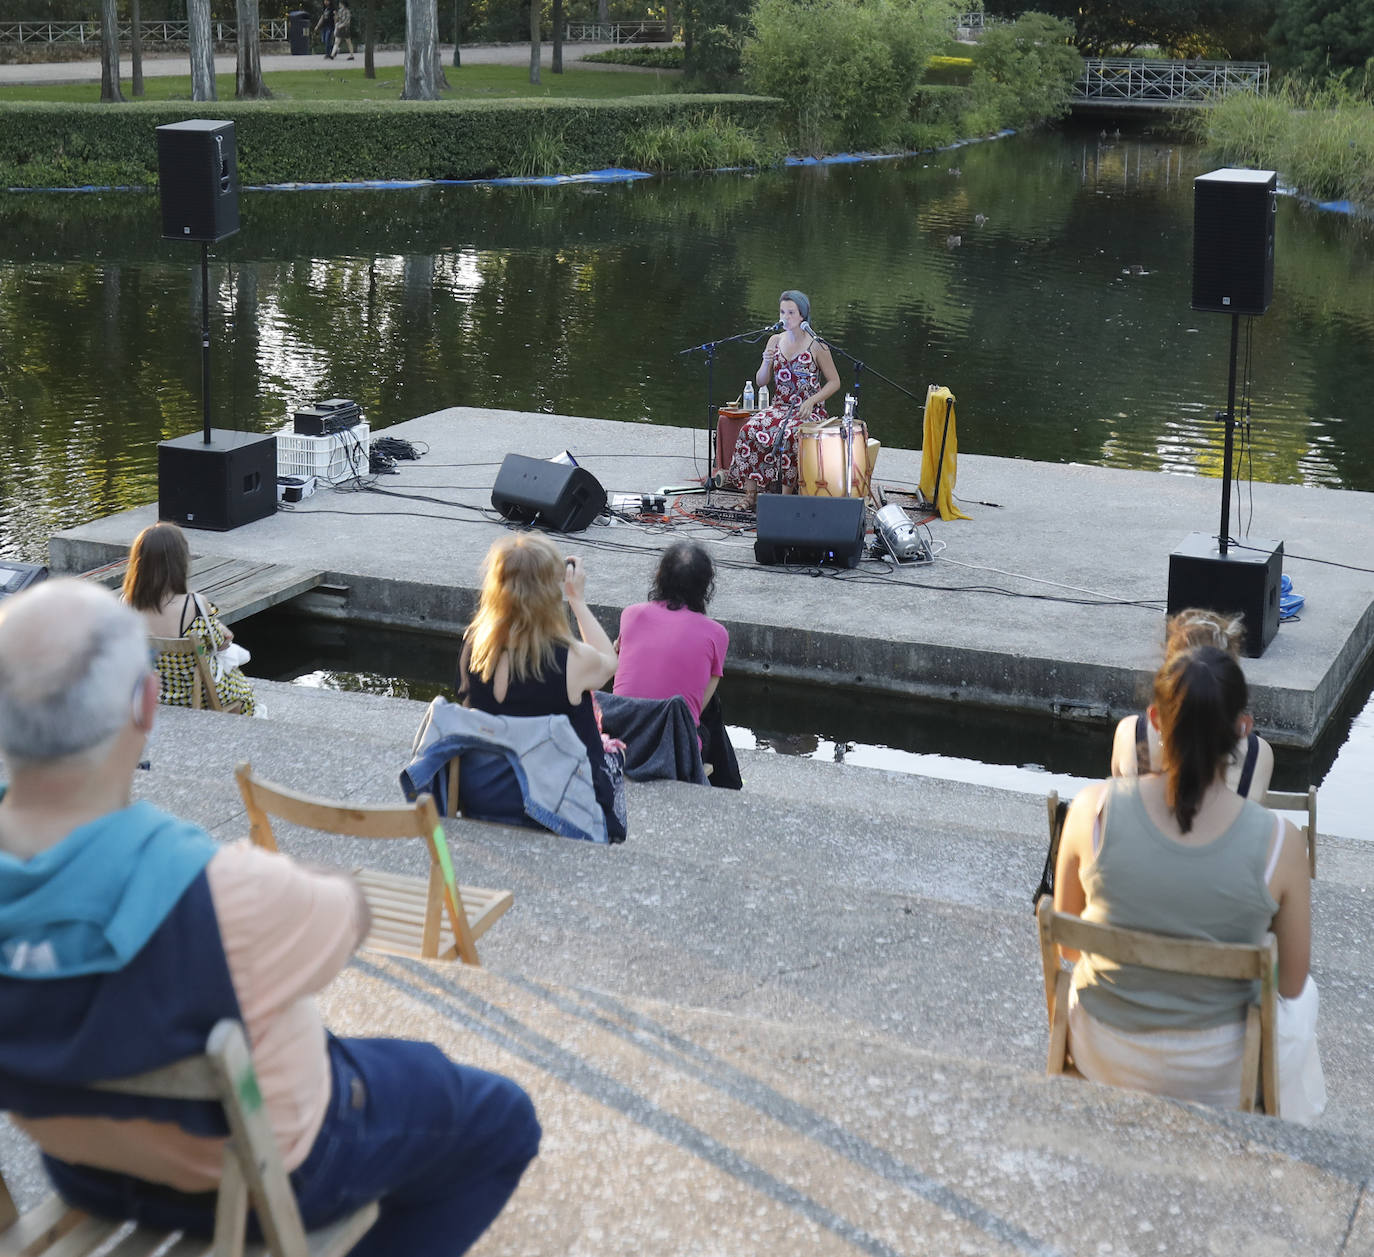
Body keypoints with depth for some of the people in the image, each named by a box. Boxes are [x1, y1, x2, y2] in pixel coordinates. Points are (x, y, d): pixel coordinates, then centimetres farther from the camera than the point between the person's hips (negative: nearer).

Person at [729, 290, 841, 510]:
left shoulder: (816, 346, -5)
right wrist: (767, 362, -11)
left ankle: (787, 494, -25)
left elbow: (834, 382, -1)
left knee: (788, 435, -35)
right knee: (750, 430, -24)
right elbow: (761, 382, 10)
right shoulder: (775, 341, 8)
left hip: (808, 411, -4)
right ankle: (750, 493, -22)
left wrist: (811, 401, -15)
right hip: (779, 407, 4)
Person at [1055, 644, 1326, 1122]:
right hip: (1215, 1074, -1)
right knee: (1302, 999, 36)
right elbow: (1291, 983, -10)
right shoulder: (1278, 844, -25)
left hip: (1102, 1055, 1)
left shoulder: (1093, 810, -23)